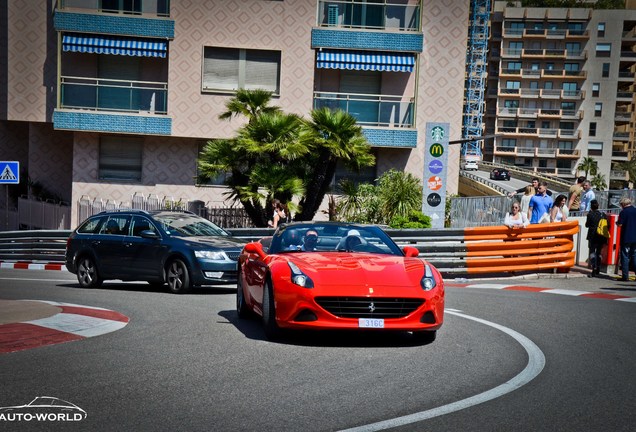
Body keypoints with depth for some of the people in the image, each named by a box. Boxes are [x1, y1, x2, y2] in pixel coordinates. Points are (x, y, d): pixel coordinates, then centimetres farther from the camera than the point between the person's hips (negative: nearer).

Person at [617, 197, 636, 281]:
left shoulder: (623, 212, -11)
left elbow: (620, 224, -12)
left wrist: (617, 223, 8)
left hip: (626, 238, -5)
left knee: (625, 257, 1)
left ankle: (625, 276, -1)